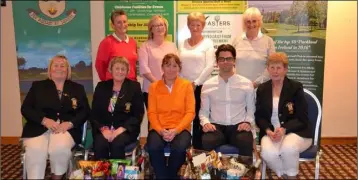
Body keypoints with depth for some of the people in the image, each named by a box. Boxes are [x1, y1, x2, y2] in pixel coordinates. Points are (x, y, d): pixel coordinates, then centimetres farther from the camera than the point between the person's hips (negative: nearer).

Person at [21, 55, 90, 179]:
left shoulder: (78, 88, 17)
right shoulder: (38, 86, 16)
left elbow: (85, 111, 8)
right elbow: (25, 108, 7)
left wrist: (70, 123, -11)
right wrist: (44, 120, -11)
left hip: (66, 128, 0)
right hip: (39, 127, 0)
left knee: (60, 147, -33)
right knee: (35, 150, -32)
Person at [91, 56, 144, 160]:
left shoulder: (134, 87, 5)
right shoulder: (101, 86, 12)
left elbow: (138, 114, -2)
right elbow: (94, 113, 7)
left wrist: (121, 129, -15)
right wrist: (103, 129, -12)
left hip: (126, 130, -1)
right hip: (104, 129, 2)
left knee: (117, 143, -32)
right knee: (100, 144, -29)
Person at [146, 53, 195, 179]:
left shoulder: (186, 85, 6)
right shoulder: (154, 86, 9)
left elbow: (190, 112, -1)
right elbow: (151, 112, 3)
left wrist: (176, 130, -15)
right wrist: (160, 130, -15)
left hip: (180, 128, 0)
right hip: (159, 128, 1)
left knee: (179, 148, -32)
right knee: (153, 147, -31)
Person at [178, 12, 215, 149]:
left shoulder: (208, 43, 0)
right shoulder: (182, 44, 11)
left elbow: (210, 66, -7)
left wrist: (196, 83, -9)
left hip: (201, 86, -3)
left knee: (199, 119, 0)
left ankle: (198, 149, 10)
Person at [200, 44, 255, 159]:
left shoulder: (247, 84, 8)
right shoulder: (207, 85, 9)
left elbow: (251, 109, 14)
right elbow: (203, 111, 13)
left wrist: (248, 122, -5)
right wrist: (205, 122, -7)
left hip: (239, 126, 0)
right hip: (216, 126, 0)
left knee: (246, 143, -33)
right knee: (207, 143, -33)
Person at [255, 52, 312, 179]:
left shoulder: (296, 87, -1)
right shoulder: (262, 89, 9)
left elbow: (302, 118, -5)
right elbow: (259, 116, 7)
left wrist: (284, 129, -22)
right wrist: (268, 130, -14)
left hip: (296, 132, -2)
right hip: (270, 132, 2)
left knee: (288, 148, -35)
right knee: (267, 153, -30)